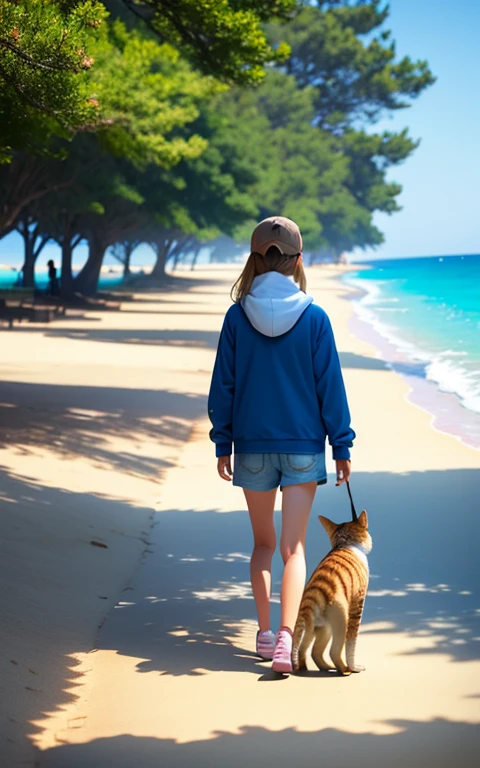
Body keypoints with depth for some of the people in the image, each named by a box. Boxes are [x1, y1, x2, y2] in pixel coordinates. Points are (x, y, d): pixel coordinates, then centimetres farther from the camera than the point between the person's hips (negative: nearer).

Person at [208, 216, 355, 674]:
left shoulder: (237, 316, -4)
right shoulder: (314, 317, -6)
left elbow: (223, 385, 1)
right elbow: (330, 386, -2)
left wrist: (222, 443, 10)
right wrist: (341, 446, 4)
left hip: (252, 446, 1)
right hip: (303, 446, -1)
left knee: (263, 543, 17)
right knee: (294, 547, -2)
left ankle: (264, 634, 21)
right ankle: (286, 638, -18)